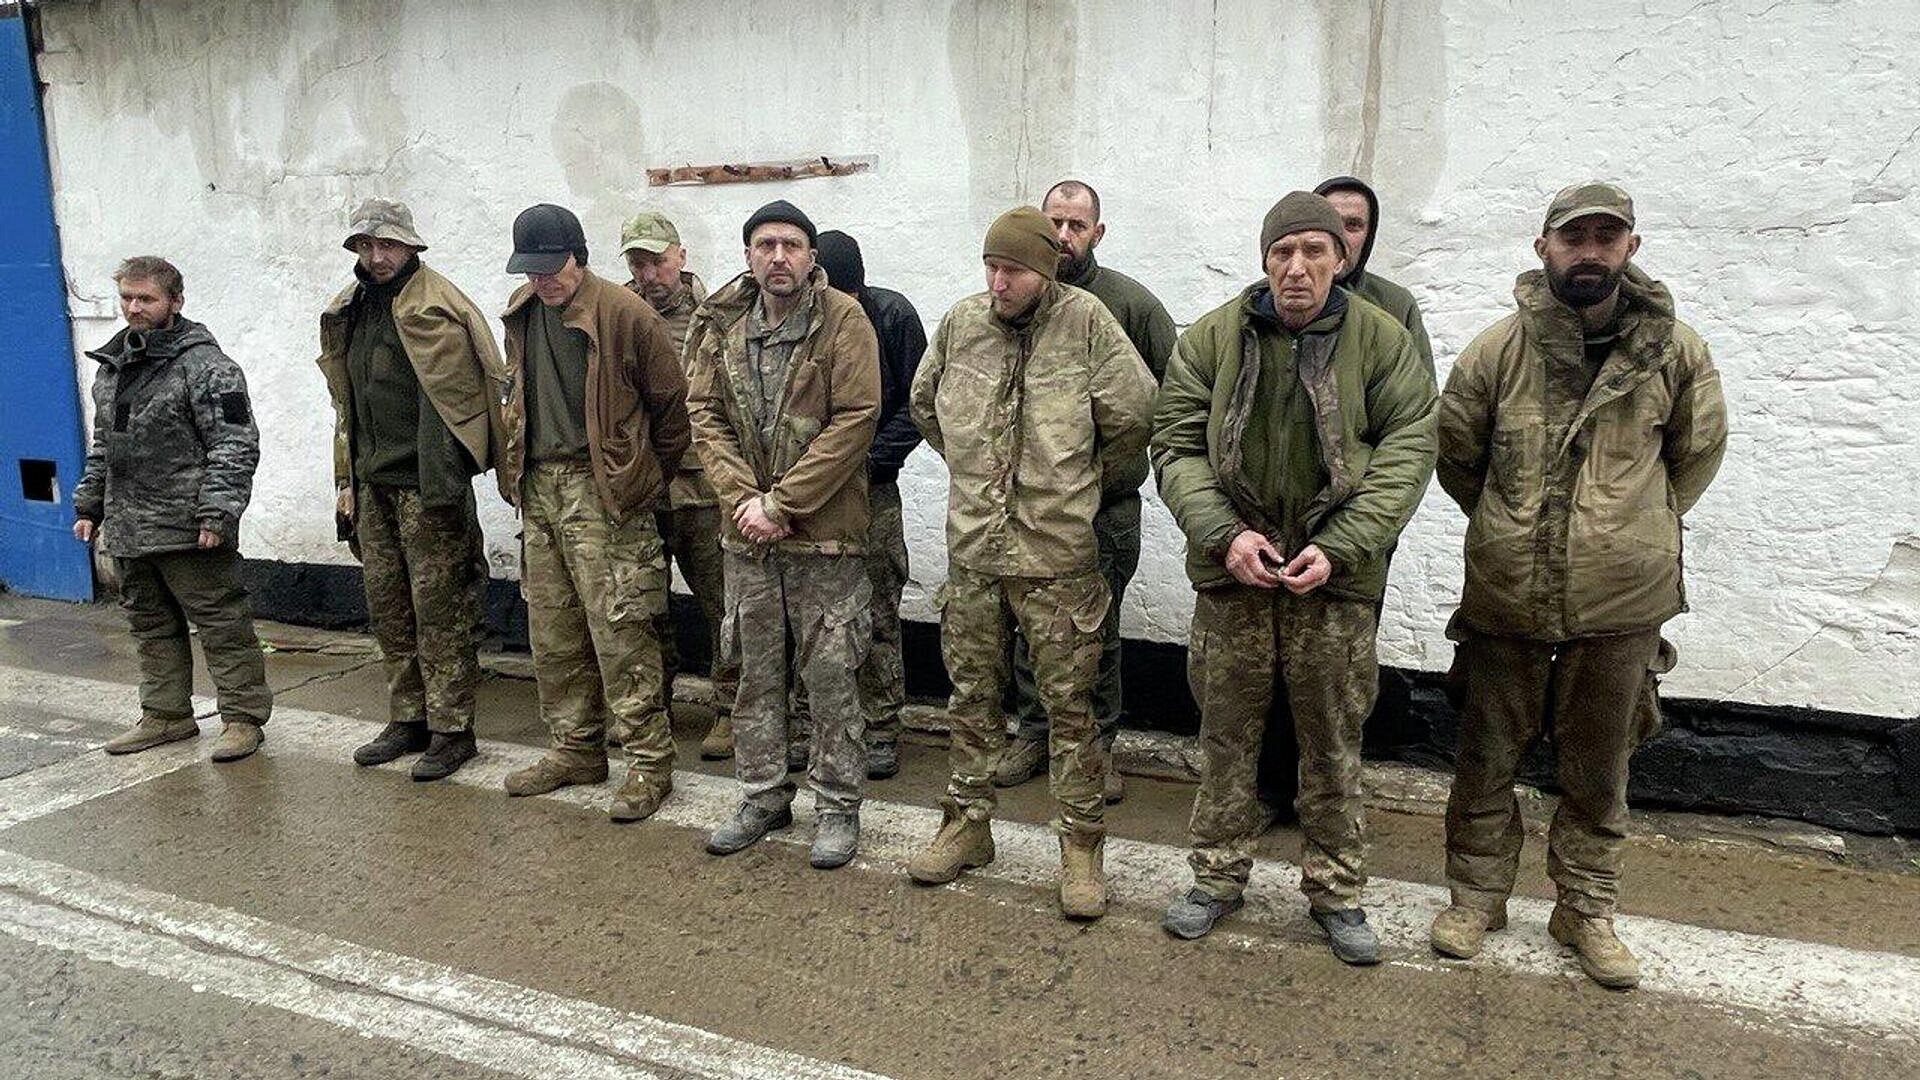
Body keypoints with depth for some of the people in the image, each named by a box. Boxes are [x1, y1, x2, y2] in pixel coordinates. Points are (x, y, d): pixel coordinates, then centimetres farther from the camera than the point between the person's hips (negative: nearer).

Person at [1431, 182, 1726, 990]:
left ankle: (1586, 910, 30)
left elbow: (1698, 453, 12)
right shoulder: (1502, 346, -6)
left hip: (1622, 599, 1)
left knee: (1598, 770, 14)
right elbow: (1455, 450, 5)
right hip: (1506, 596, 0)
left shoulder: (1674, 348, -2)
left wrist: (1634, 531, 10)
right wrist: (1513, 528, 9)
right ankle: (1476, 896, 29)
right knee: (1486, 757, 11)